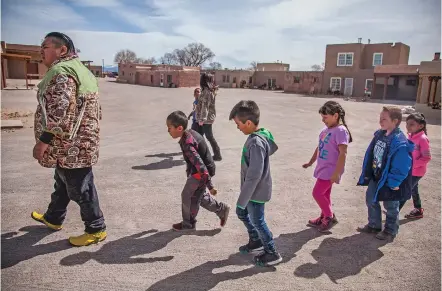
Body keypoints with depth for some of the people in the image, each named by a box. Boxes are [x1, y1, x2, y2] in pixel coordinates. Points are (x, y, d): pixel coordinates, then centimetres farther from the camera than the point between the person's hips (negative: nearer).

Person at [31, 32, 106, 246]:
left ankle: (96, 229, 15)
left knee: (79, 188, 1)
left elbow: (59, 114, -27)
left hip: (71, 145, -11)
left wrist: (43, 141, -21)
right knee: (62, 182, 25)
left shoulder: (61, 71, -18)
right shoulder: (78, 68, 16)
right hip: (77, 142, 11)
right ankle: (53, 218, 44)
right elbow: (91, 110, 21)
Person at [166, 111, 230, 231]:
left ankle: (188, 224, 27)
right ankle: (222, 209, 30)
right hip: (197, 171, 9)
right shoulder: (190, 133, 0)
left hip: (201, 172, -9)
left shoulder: (187, 143, -30)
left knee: (188, 196, 7)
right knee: (198, 195, 21)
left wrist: (209, 184, -29)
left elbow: (199, 164, -32)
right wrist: (189, 171, 26)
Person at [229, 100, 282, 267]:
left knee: (257, 221, 8)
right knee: (242, 213, 23)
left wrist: (242, 200, -22)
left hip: (256, 192, -9)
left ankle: (272, 254, 27)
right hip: (252, 190, 9)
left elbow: (254, 175, -30)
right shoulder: (261, 136, 0)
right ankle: (256, 241, 41)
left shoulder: (256, 143, -29)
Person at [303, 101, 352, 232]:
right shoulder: (326, 129, 8)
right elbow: (319, 147, 19)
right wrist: (311, 162, 25)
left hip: (330, 170, -8)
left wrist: (337, 173, -25)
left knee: (317, 193, -7)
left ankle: (330, 217, 11)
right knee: (324, 194, 17)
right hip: (323, 168, 8)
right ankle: (324, 218, 31)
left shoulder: (340, 131, -18)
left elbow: (343, 154, -22)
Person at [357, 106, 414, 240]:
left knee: (391, 207, 12)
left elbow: (401, 167, -25)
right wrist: (367, 174, 11)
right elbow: (371, 154, 8)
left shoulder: (400, 143, -27)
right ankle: (374, 225, 38)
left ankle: (390, 231, 31)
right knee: (371, 200, 19)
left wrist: (393, 183, -19)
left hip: (389, 181, -8)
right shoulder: (380, 135, -1)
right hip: (375, 177, 8)